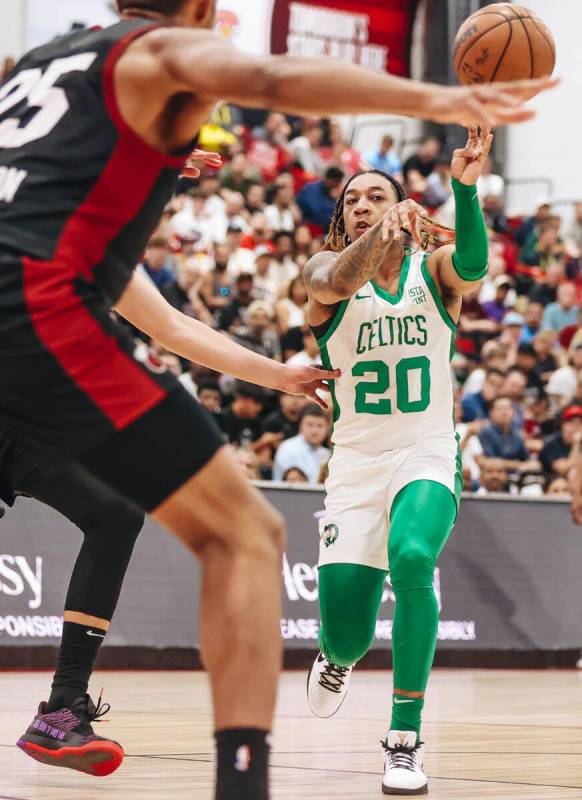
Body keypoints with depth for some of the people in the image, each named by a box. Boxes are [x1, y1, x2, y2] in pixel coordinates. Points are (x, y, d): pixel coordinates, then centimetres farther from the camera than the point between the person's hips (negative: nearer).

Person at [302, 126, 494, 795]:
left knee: (411, 557, -34)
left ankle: (406, 737, -24)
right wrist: (381, 235, -48)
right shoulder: (325, 271, -1)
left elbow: (473, 263, -25)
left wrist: (464, 187, -44)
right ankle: (336, 655, 37)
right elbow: (339, 280, -27)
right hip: (357, 460, 1)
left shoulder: (434, 271, -1)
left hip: (428, 455, -1)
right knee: (346, 639, -5)